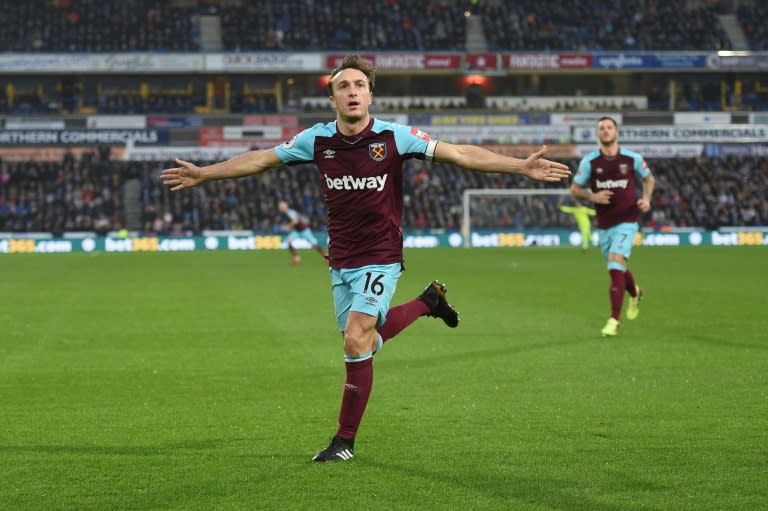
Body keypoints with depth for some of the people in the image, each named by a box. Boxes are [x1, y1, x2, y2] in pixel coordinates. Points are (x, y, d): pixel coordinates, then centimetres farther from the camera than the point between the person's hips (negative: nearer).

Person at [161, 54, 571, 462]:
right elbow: (260, 160, 9)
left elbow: (460, 154, -13)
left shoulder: (394, 137, -12)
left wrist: (521, 166, -21)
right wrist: (203, 174, 10)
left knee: (356, 342, -15)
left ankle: (345, 440, 0)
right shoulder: (317, 140, -3)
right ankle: (429, 301, 41)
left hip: (379, 259, -5)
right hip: (340, 260, 5)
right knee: (365, 342, 14)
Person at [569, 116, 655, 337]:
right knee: (618, 270, 17)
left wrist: (646, 199, -3)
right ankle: (635, 293, 51)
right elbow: (574, 189, 5)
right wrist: (592, 196, -14)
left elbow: (648, 178, 14)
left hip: (626, 222, -3)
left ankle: (614, 320, -16)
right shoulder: (589, 161, -2)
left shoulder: (632, 158, -3)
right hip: (603, 225, 3)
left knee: (616, 269, -19)